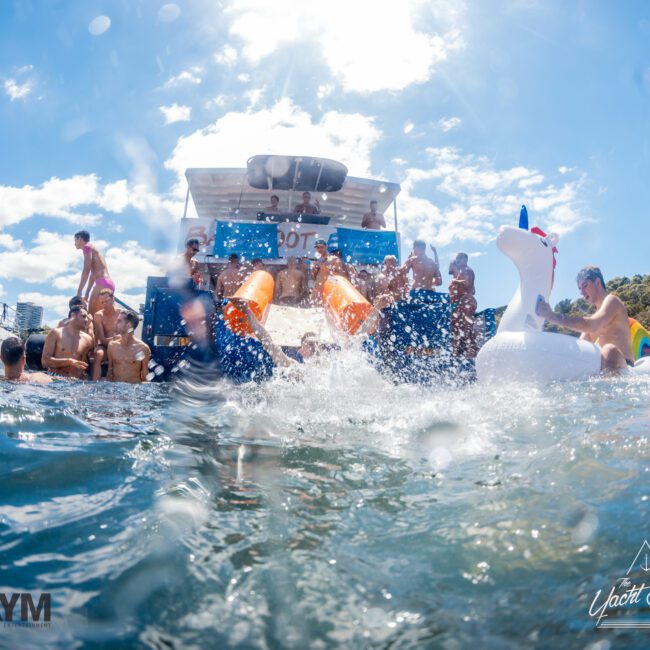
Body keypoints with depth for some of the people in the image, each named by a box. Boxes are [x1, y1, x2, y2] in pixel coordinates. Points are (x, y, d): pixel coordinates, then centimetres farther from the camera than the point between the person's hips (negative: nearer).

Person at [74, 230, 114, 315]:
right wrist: (86, 294, 30)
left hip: (102, 283, -9)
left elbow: (86, 271, -10)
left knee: (91, 313, -11)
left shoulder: (87, 247, 0)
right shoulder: (93, 249, 26)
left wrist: (79, 291, -11)